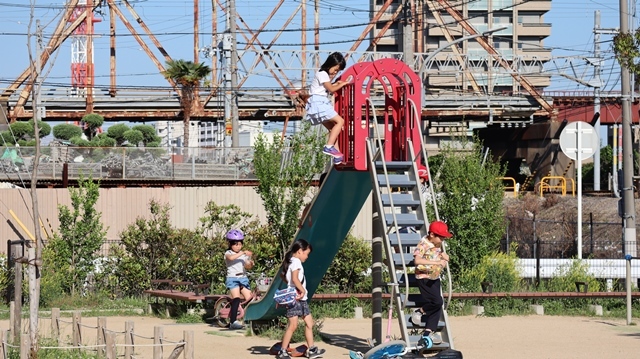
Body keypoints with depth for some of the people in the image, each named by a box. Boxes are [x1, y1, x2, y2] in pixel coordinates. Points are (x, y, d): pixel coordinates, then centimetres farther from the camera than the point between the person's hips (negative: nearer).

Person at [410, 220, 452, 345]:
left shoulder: (438, 245, 11)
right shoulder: (423, 244, -15)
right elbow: (417, 260, -31)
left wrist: (444, 256, 7)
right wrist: (436, 262, -34)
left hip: (435, 278, 8)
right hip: (424, 277, -8)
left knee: (437, 306, 2)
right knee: (437, 302, -21)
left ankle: (428, 332, 7)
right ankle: (419, 312, 4)